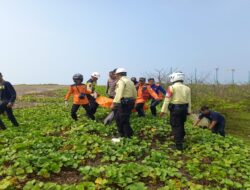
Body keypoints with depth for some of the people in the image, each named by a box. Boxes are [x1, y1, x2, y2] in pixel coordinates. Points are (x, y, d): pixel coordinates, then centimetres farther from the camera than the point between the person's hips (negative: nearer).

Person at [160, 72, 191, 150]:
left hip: (175, 108, -6)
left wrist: (163, 110, -7)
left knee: (176, 126, 1)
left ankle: (179, 145, 2)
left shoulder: (172, 87, -9)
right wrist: (189, 111, 14)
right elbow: (189, 101, 8)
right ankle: (181, 139, 40)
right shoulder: (187, 88, 7)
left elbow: (167, 100, -10)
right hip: (184, 108, 6)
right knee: (181, 125, 22)